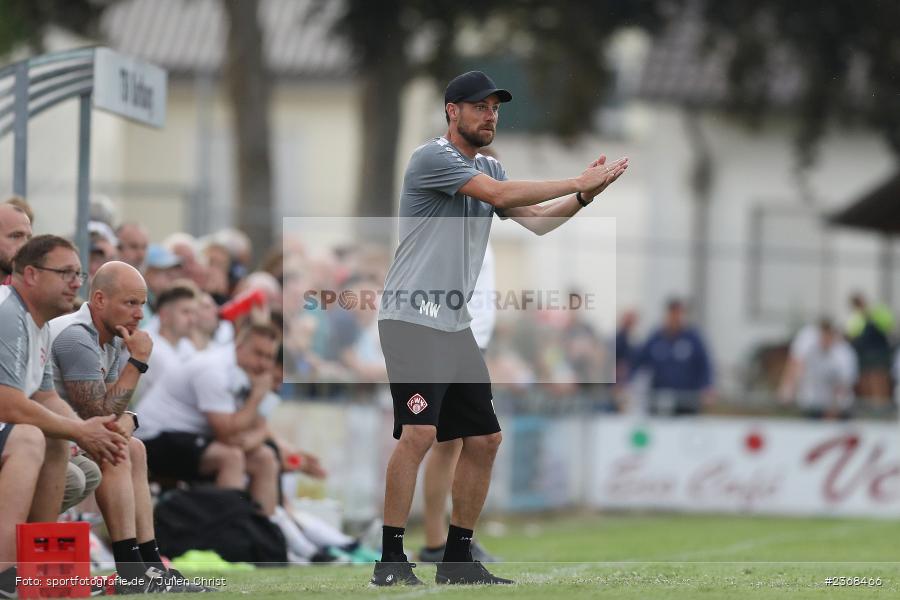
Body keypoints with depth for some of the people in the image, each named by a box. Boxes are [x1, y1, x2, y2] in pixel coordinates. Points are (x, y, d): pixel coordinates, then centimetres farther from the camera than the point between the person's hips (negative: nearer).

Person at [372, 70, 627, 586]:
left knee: (484, 438, 8)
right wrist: (577, 183, -18)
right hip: (412, 320, -9)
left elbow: (535, 220, 9)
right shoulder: (432, 158, -10)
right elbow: (501, 195, -21)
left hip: (455, 326, 9)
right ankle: (391, 560, -16)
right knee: (420, 432, -20)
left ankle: (458, 558, 17)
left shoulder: (487, 168, 17)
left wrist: (585, 195, -6)